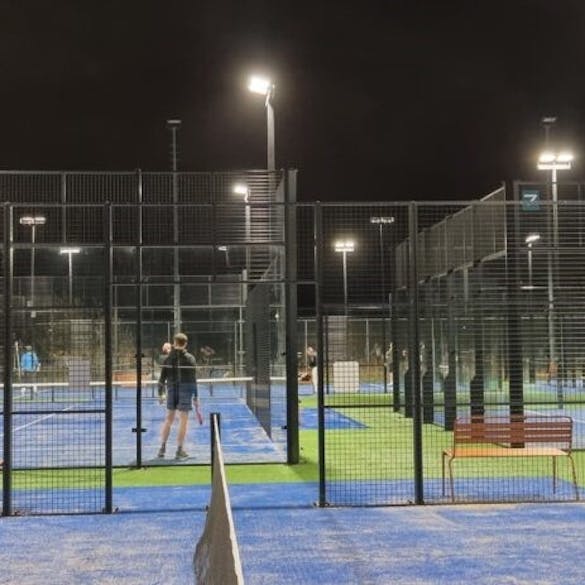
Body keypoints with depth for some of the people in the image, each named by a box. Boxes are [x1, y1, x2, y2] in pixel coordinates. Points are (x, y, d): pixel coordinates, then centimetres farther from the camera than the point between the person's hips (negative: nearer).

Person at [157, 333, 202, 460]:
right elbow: (193, 379, -8)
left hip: (171, 389, 3)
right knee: (183, 421, 3)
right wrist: (195, 397, -3)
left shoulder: (168, 357, 1)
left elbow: (162, 376, 1)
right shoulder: (189, 358, -7)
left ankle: (162, 448, 14)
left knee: (168, 419, 14)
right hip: (186, 390, -3)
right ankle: (179, 450, 4)